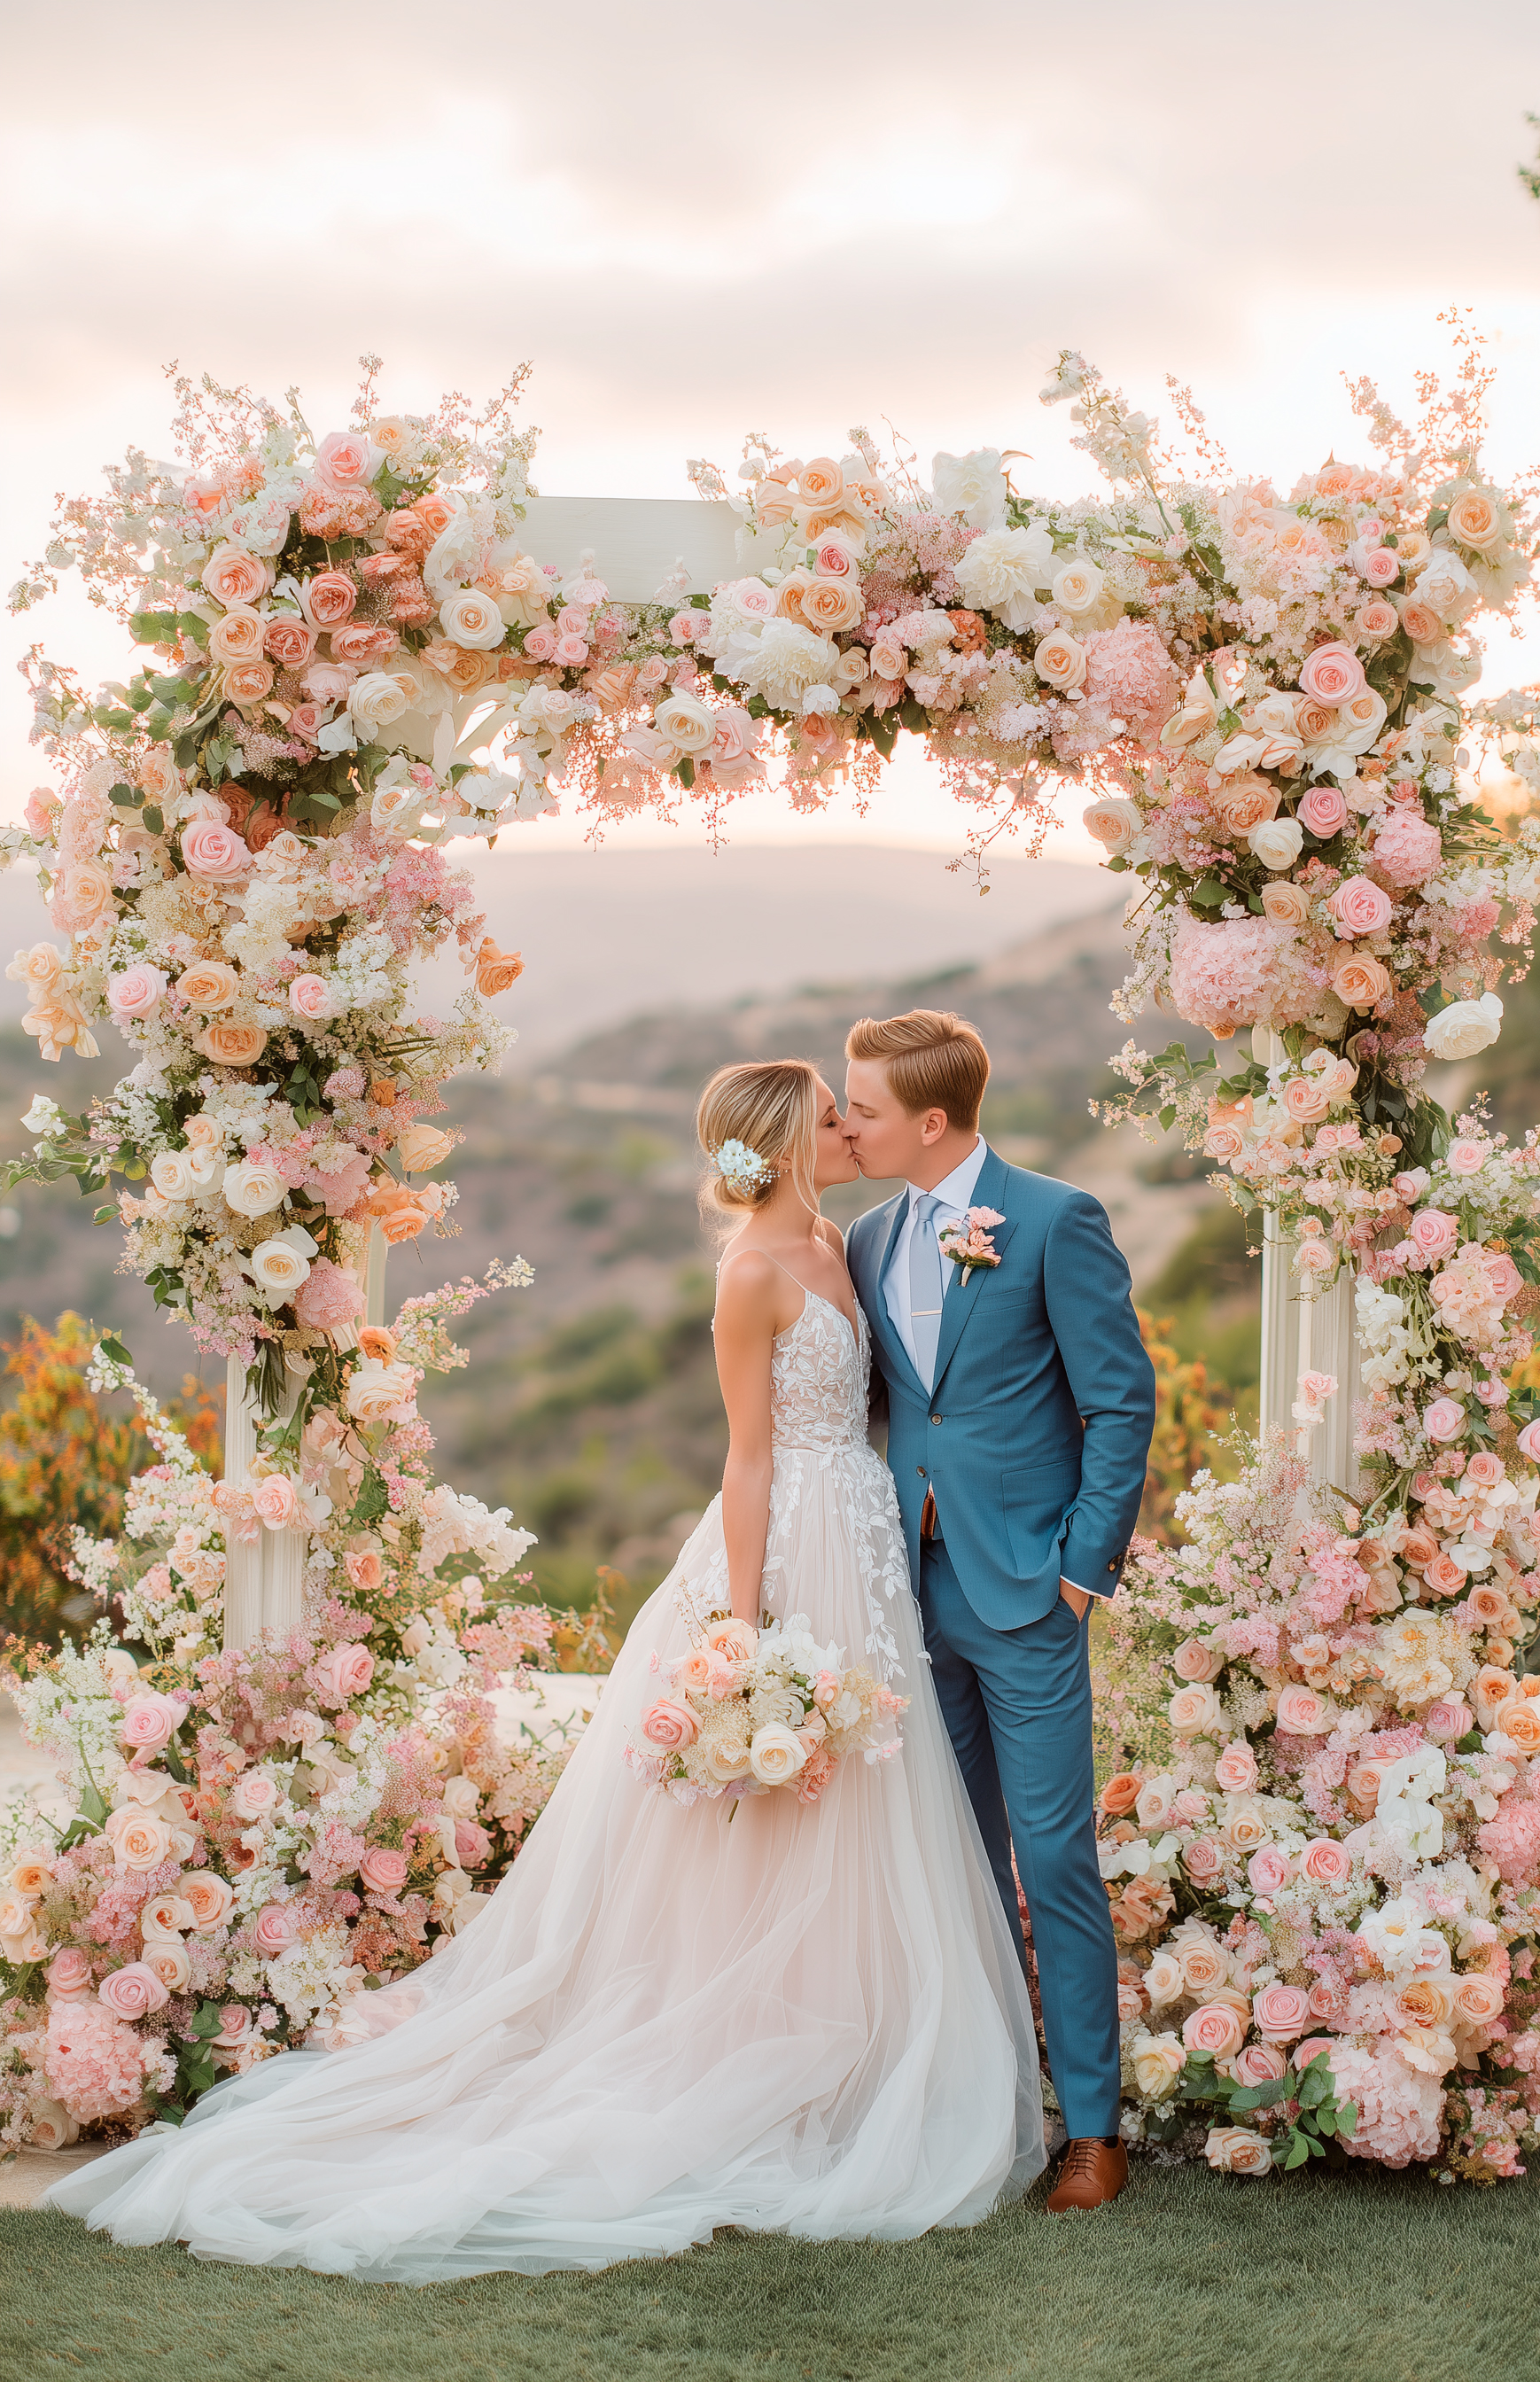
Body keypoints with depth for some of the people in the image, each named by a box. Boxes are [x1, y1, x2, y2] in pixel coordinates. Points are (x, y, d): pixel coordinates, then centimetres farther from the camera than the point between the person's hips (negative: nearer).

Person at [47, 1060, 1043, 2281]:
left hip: (861, 1558, 9)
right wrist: (749, 1627, -18)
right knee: (776, 1840, -1)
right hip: (793, 1557, -9)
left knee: (849, 1839, 13)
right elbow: (751, 1456, -16)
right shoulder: (756, 1272, -15)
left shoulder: (831, 1247, 11)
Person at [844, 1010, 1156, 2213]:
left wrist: (1084, 1562, -11)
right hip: (917, 1585, 6)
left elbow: (1123, 1401, -8)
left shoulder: (1057, 1220, -9)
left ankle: (1092, 2126, 7)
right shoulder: (872, 1239, 10)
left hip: (1024, 1586, -6)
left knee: (1055, 1858, -3)